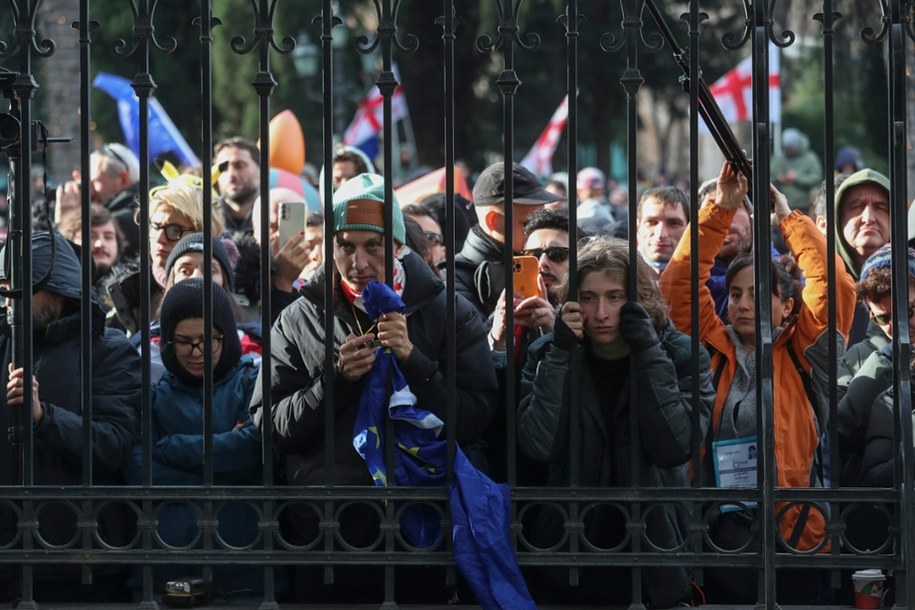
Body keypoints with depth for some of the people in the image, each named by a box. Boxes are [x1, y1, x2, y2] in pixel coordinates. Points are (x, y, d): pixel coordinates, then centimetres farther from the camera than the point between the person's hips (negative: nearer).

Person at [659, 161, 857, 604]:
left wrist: (787, 217, 2)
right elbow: (678, 283, 5)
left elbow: (833, 286, -6)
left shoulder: (802, 356, 5)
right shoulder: (713, 350, 10)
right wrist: (721, 209, 2)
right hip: (720, 538, 2)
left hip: (792, 537, -2)